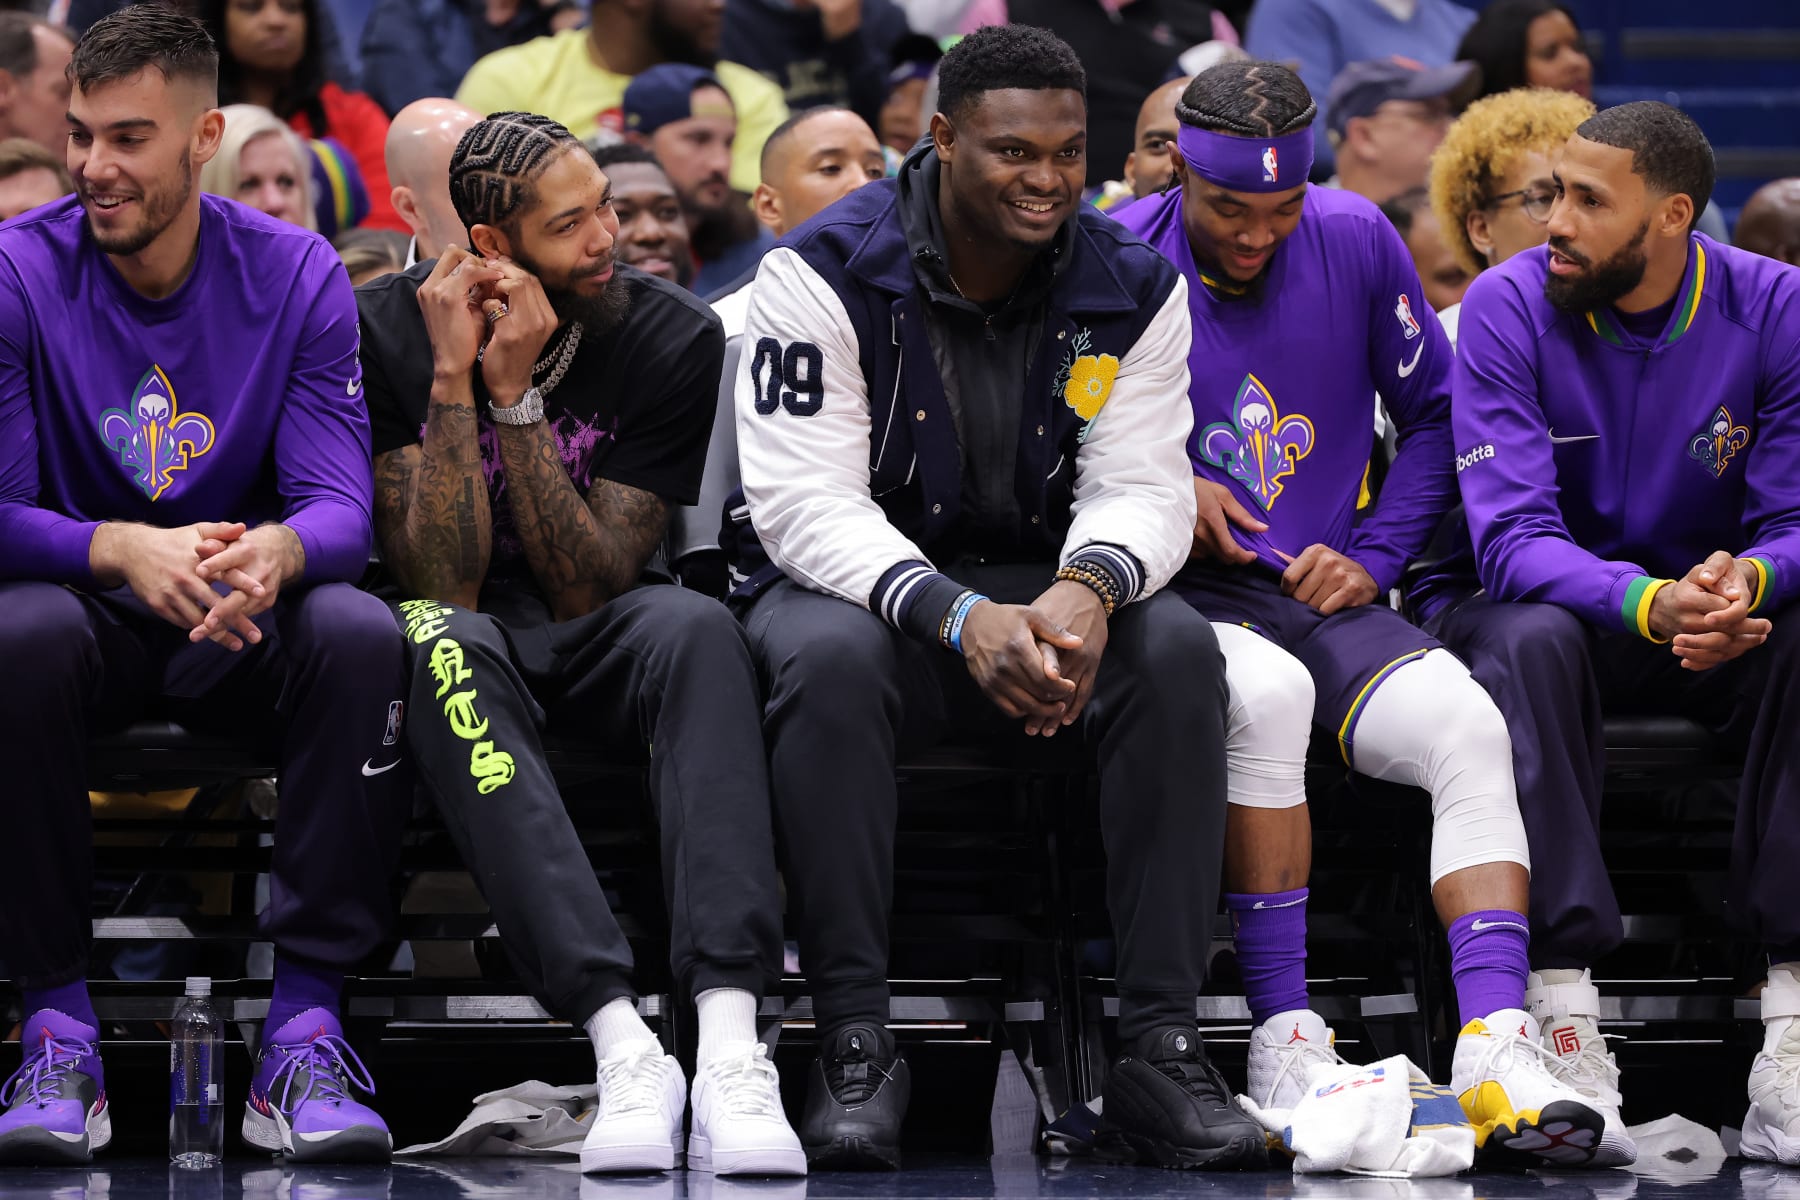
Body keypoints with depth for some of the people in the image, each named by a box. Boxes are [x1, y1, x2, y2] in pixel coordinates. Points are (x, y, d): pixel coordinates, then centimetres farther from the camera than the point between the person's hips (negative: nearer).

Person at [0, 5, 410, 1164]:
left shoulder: (295, 275, -5)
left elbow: (342, 506, -12)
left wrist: (276, 552, -38)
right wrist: (124, 551, -37)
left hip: (248, 632, 1)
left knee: (363, 635, -31)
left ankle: (305, 1036, -29)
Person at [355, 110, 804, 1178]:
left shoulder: (673, 337, -9)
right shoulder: (388, 331, -10)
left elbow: (589, 590, -13)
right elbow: (444, 588, -16)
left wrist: (516, 397, -21)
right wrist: (454, 379, -23)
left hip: (591, 643, 1)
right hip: (478, 646, -1)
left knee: (696, 627, -33)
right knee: (445, 647, -36)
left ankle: (731, 1042, -48)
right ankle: (622, 1041, -48)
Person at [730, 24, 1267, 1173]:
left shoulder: (1132, 288, -1)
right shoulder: (825, 274, -13)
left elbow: (1141, 486, -5)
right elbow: (805, 504, -19)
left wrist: (1089, 587, -31)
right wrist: (959, 618, -35)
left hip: (1047, 590, 3)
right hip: (856, 578, -3)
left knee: (1179, 653, -27)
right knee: (832, 656, -38)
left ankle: (1161, 1046, -28)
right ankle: (855, 1045, -33)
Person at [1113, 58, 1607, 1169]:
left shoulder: (1357, 242, 4)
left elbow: (1434, 413, 15)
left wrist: (1372, 557, 3)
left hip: (1325, 599, 4)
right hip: (1178, 598, -3)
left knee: (1468, 725, -25)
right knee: (1267, 692, -37)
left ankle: (1499, 1054, -36)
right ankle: (1284, 1037, -31)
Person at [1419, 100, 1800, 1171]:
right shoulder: (1509, 308, -12)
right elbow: (1513, 537, -20)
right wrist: (1646, 602, -40)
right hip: (1560, 604, -1)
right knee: (1523, 642, -36)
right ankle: (1566, 1019, -42)